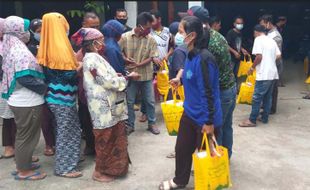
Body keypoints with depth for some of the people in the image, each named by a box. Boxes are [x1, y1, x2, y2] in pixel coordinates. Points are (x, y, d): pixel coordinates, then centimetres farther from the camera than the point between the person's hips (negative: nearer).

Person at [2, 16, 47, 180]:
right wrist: (45, 87, -17)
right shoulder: (21, 51, -20)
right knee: (27, 136, 3)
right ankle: (24, 171, 16)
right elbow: (25, 78, -27)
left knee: (23, 134, 21)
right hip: (27, 102, -9)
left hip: (19, 100, 10)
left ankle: (23, 164, 34)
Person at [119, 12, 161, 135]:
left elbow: (151, 57, -9)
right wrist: (125, 59, -21)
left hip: (146, 76, 1)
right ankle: (130, 125, 26)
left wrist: (138, 64, -22)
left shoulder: (151, 40, -5)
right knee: (129, 102, 9)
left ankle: (152, 123, 28)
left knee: (150, 101, 10)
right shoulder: (125, 37, -7)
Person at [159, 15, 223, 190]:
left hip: (204, 118, -8)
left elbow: (208, 93, -24)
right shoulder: (190, 55, 1)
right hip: (189, 113, 8)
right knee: (182, 148, 20)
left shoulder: (204, 59, -25)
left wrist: (209, 122, -21)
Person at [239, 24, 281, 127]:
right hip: (273, 73, 8)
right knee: (268, 97, 14)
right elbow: (278, 55, 14)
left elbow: (259, 56, -16)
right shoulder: (272, 40, 14)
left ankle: (252, 120, 0)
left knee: (257, 98, -4)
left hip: (264, 74, -8)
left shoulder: (258, 39, -7)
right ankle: (264, 118, 22)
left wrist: (252, 67, -4)